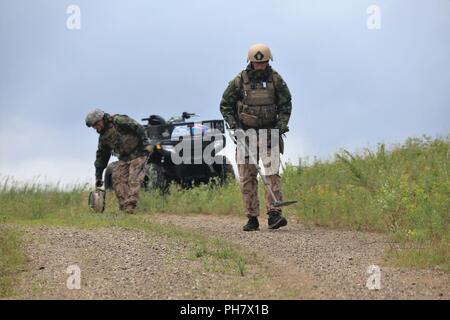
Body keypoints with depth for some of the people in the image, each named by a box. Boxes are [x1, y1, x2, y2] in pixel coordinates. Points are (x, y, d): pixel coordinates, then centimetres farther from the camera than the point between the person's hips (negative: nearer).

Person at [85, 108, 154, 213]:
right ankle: (123, 205, -7)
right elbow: (101, 157, 19)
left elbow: (138, 128, -14)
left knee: (134, 180, -14)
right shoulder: (103, 137, 13)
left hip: (138, 154, -8)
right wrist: (98, 177, 19)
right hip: (124, 158, 8)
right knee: (117, 178, -5)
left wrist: (146, 143, -21)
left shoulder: (118, 121, -11)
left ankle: (130, 207, -21)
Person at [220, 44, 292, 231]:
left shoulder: (275, 79, 0)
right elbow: (225, 105, 5)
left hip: (269, 132, 0)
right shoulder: (240, 80, -3)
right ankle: (252, 219, 5)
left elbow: (286, 104, 8)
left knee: (273, 173, -11)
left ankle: (274, 214, -15)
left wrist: (282, 124, -6)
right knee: (247, 177, 0)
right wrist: (233, 124, -7)